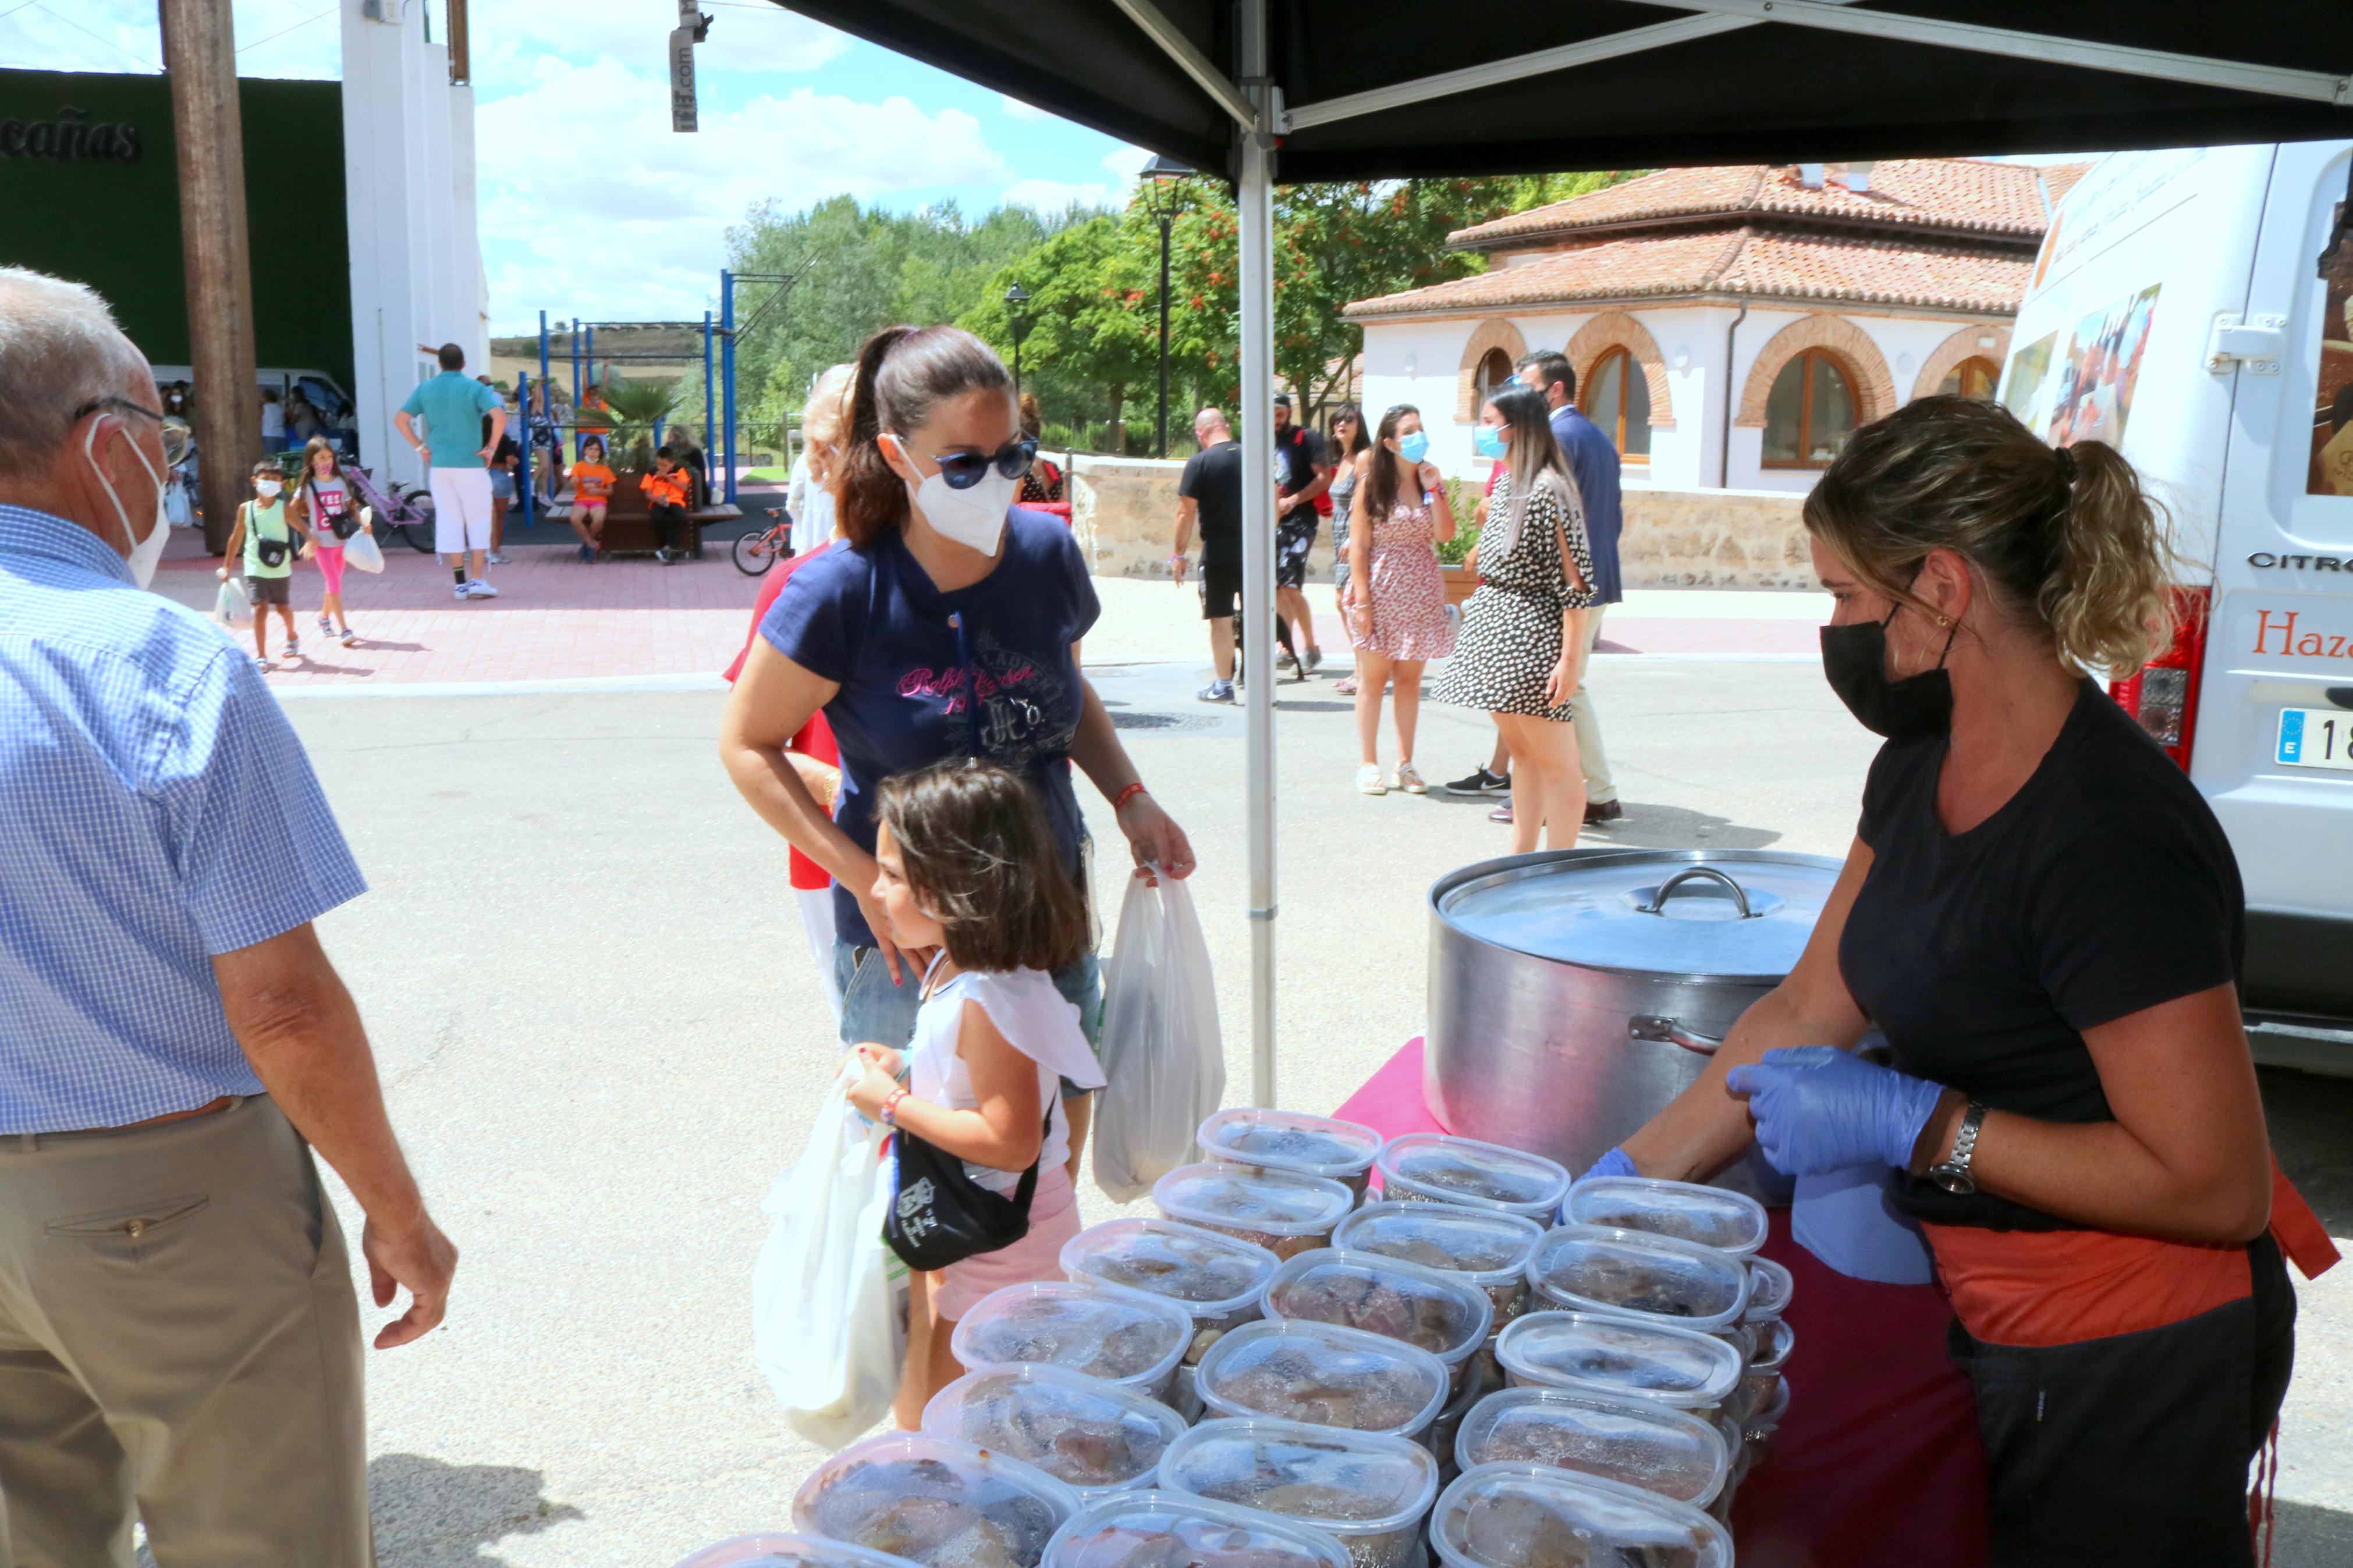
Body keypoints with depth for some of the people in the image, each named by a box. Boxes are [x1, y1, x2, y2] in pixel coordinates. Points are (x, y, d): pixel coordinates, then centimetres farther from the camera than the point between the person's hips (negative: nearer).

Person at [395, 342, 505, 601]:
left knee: (448, 524, 7)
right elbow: (499, 416, -19)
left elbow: (400, 419, 4)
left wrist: (420, 447, 8)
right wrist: (491, 447, -10)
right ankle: (477, 581, -3)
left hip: (439, 466, 4)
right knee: (478, 522, 4)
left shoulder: (425, 389, 7)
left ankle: (460, 583, 8)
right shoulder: (474, 388, -5)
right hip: (470, 465, -4)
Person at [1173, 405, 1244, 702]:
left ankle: (1223, 685, 7)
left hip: (1218, 553, -4)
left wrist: (1178, 554, -1)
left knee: (1221, 619, 4)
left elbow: (1187, 513, -9)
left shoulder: (1199, 463, -7)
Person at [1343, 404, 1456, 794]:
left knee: (1410, 678, 7)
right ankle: (1368, 764, 8)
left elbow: (1445, 534, -6)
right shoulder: (1372, 483, -2)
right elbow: (1358, 545, -6)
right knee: (1373, 678, 1)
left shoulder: (1431, 480, 8)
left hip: (1421, 592, 3)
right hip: (1381, 587, -3)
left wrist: (1434, 488, -10)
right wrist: (1361, 597, -12)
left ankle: (1405, 763, 14)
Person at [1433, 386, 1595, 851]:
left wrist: (1570, 658, -21)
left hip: (1533, 635, -10)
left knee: (1555, 764, -1)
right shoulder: (1504, 484, 11)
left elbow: (1575, 581, -18)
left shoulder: (1549, 489, -16)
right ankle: (1521, 860, 25)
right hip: (1497, 629, 10)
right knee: (1521, 752, 16)